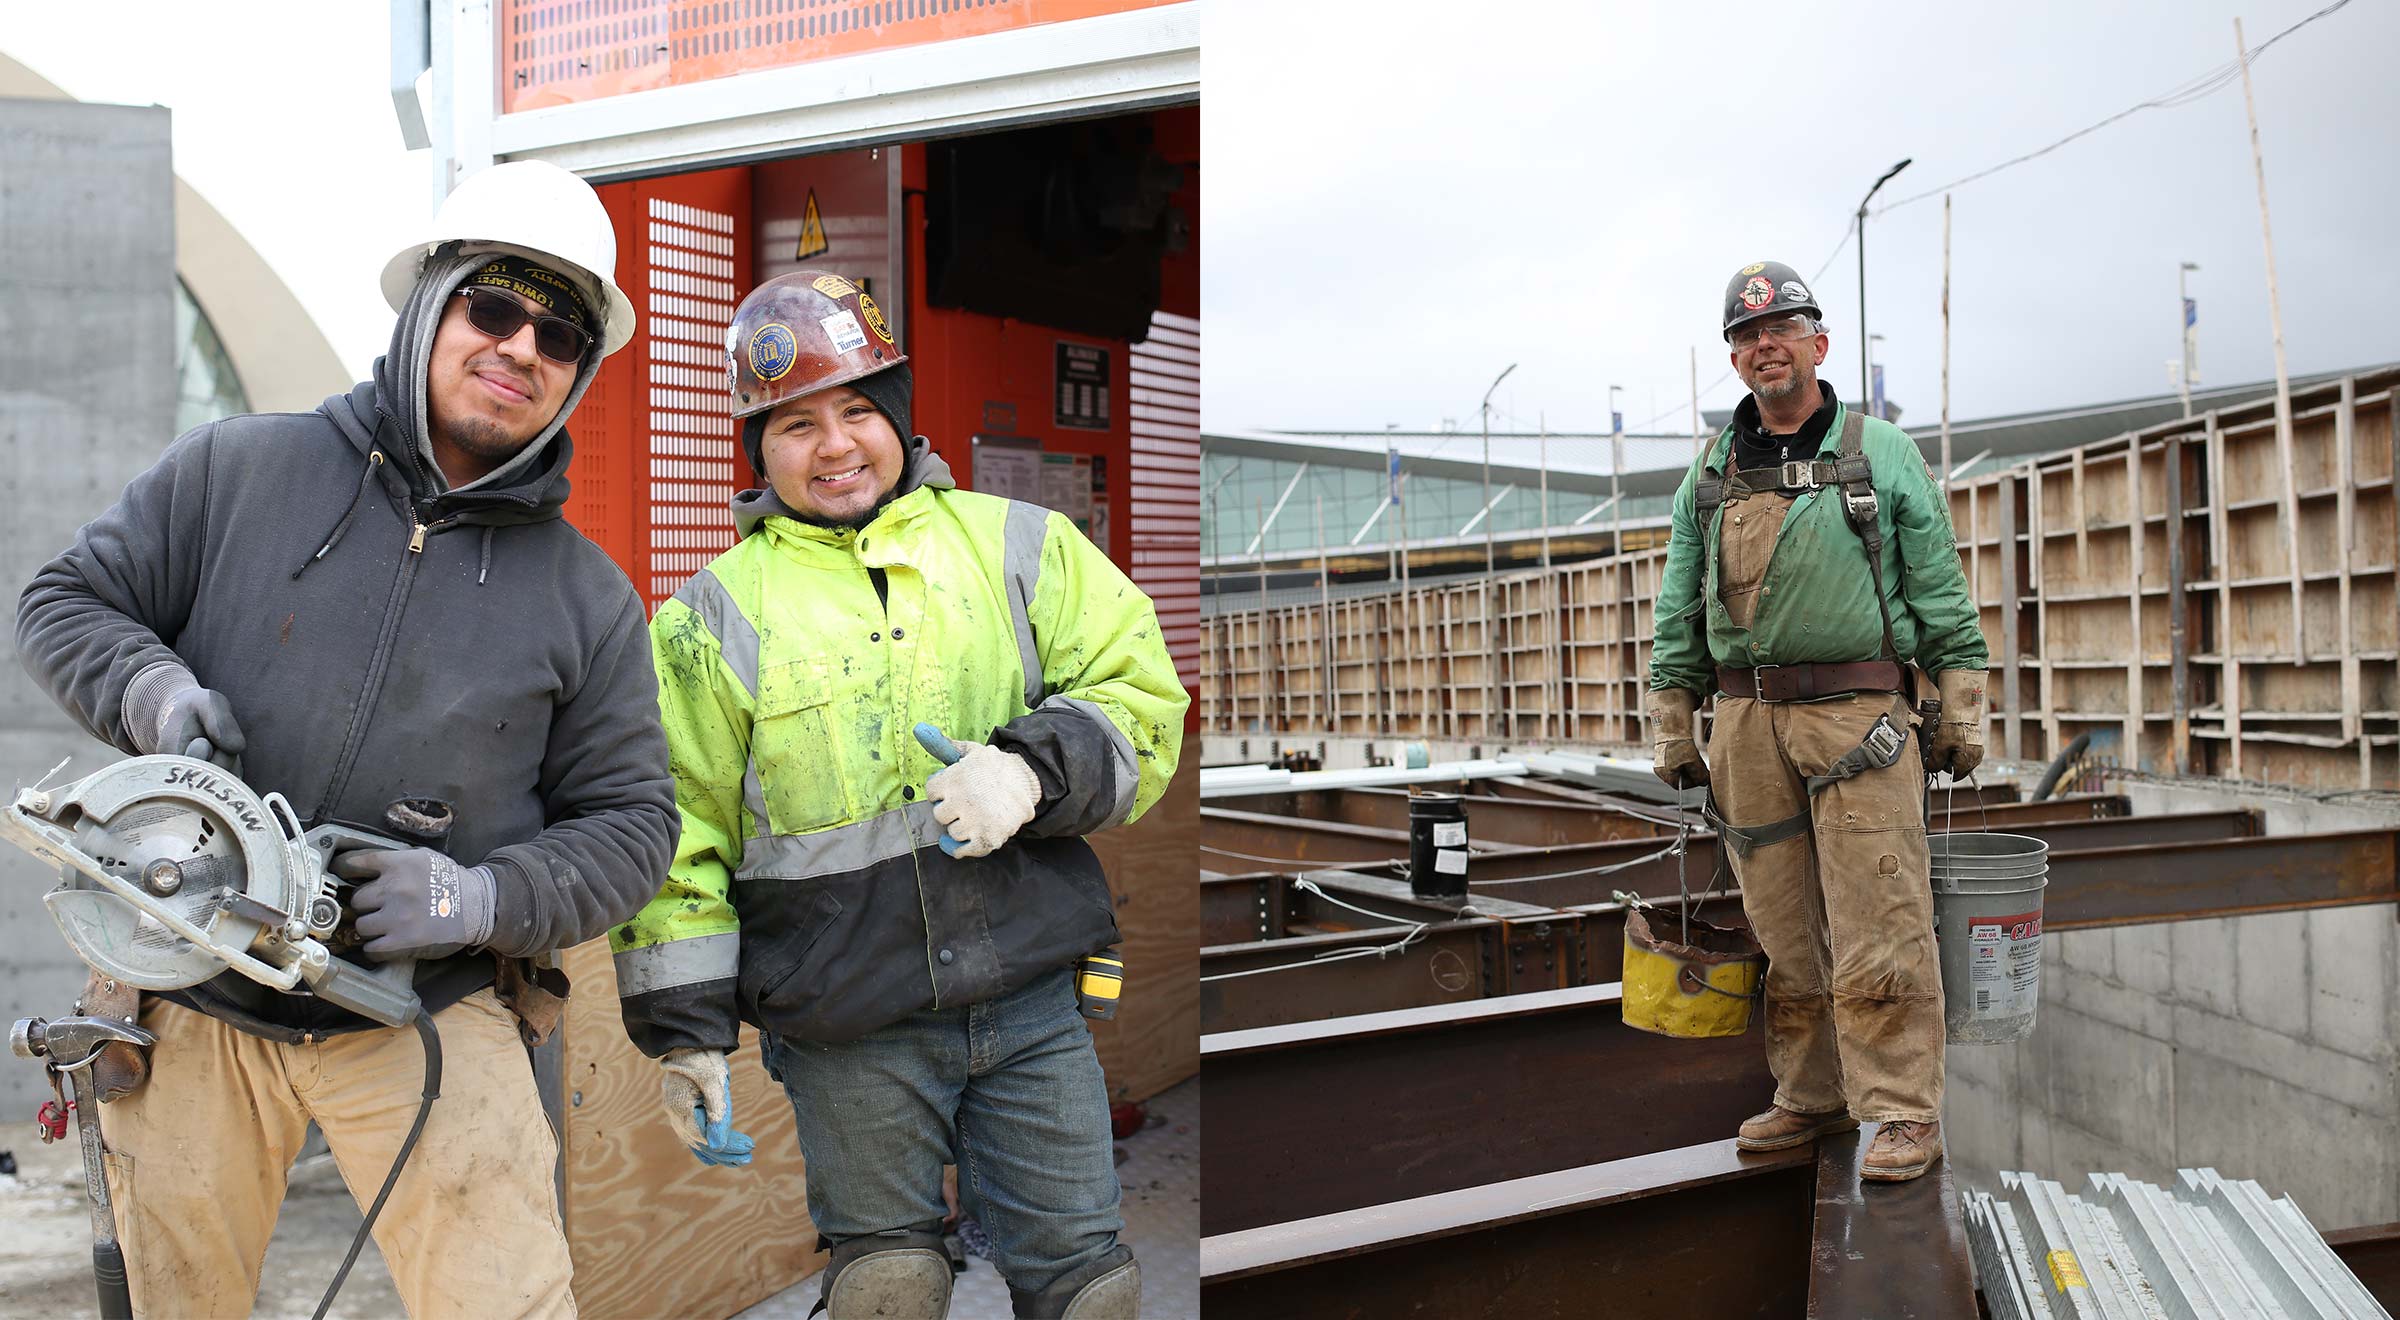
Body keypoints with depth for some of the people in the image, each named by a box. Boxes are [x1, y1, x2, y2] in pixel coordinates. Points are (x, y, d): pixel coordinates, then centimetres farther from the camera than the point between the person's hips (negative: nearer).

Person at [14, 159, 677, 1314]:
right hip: (192, 1009, 1)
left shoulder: (587, 597, -1)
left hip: (428, 1020, -1)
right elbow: (65, 602, 6)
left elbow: (627, 823, 0)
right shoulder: (238, 470, -2)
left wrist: (484, 897, -18)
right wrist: (148, 691, -15)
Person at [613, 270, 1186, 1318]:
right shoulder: (716, 614, 3)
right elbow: (678, 837, 5)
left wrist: (1033, 770, -14)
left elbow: (1141, 694, 5)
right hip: (850, 1038, -1)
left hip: (1029, 996, 1)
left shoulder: (1018, 545, 6)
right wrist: (686, 1033, 3)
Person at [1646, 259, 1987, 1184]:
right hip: (1746, 723, 4)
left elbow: (1940, 591, 5)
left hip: (1857, 713, -3)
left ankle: (1904, 1112, 3)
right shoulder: (1709, 475, 15)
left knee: (1876, 927, -6)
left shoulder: (1882, 454, 7)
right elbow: (1680, 613, 16)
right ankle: (1811, 1097, 21)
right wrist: (1672, 727, 11)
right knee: (1783, 928, 8)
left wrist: (1961, 712, 0)